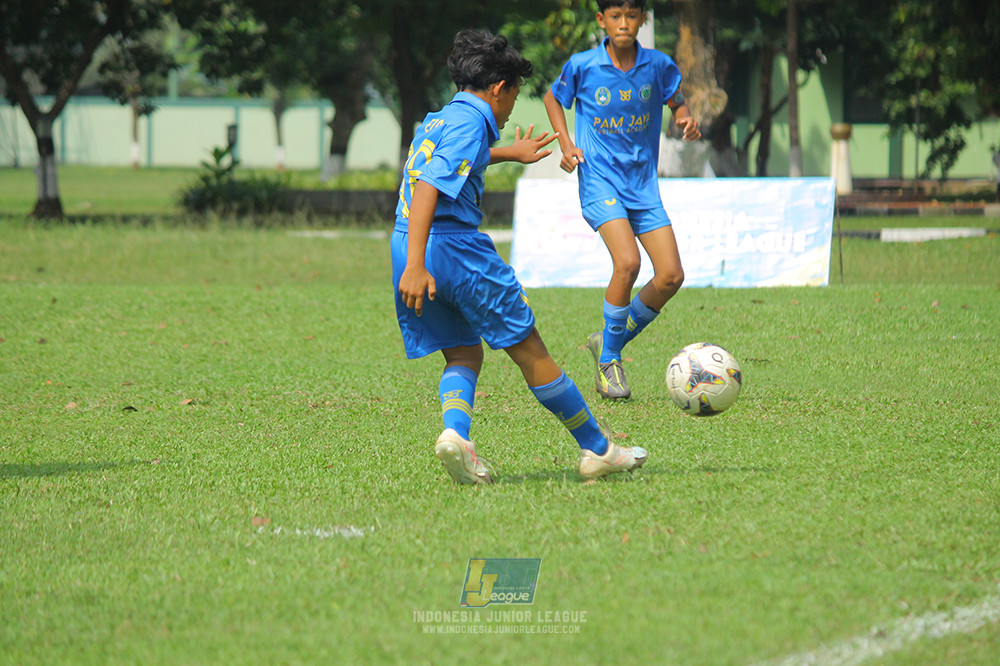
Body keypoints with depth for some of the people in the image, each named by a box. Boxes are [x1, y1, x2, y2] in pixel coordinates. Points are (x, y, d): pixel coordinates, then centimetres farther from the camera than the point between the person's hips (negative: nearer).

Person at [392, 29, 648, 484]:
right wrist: (416, 266, -30)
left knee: (464, 356, 13)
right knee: (529, 350, 2)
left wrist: (511, 153, 63)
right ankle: (597, 451, 11)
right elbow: (428, 188, -23)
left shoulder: (437, 121, 20)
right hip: (454, 245, -9)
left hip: (408, 248, 9)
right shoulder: (469, 123, -9)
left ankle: (455, 433, -17)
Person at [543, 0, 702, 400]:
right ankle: (608, 360, -6)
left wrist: (685, 120, -7)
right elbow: (553, 99, 12)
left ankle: (611, 342, 18)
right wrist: (566, 144, -2)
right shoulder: (582, 66, -6)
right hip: (600, 180, -4)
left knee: (671, 276, -5)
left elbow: (677, 104, 16)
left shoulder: (658, 66, -1)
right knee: (628, 263, -25)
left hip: (643, 183, 4)